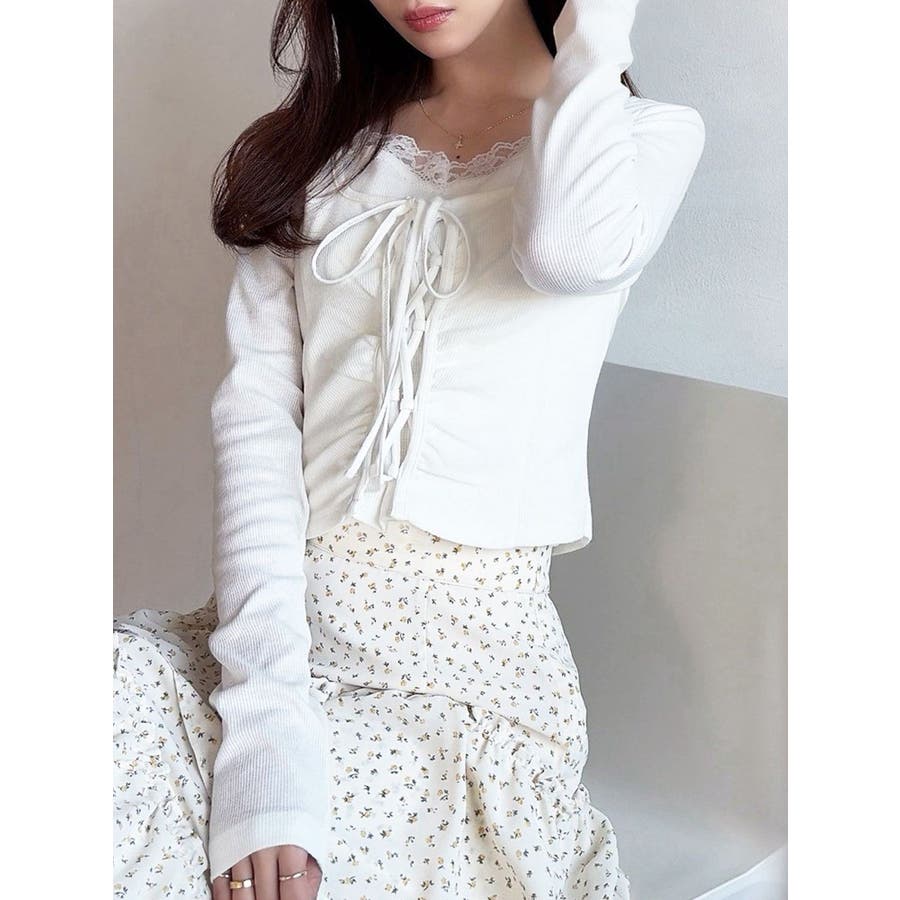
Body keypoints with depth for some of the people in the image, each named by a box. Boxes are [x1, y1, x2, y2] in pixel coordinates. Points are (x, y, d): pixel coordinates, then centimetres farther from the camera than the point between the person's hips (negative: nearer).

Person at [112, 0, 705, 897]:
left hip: (468, 644, -3)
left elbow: (575, 248, -22)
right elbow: (254, 415, -1)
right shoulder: (321, 142, 14)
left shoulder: (648, 133, 6)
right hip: (281, 616, 4)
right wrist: (268, 719, -15)